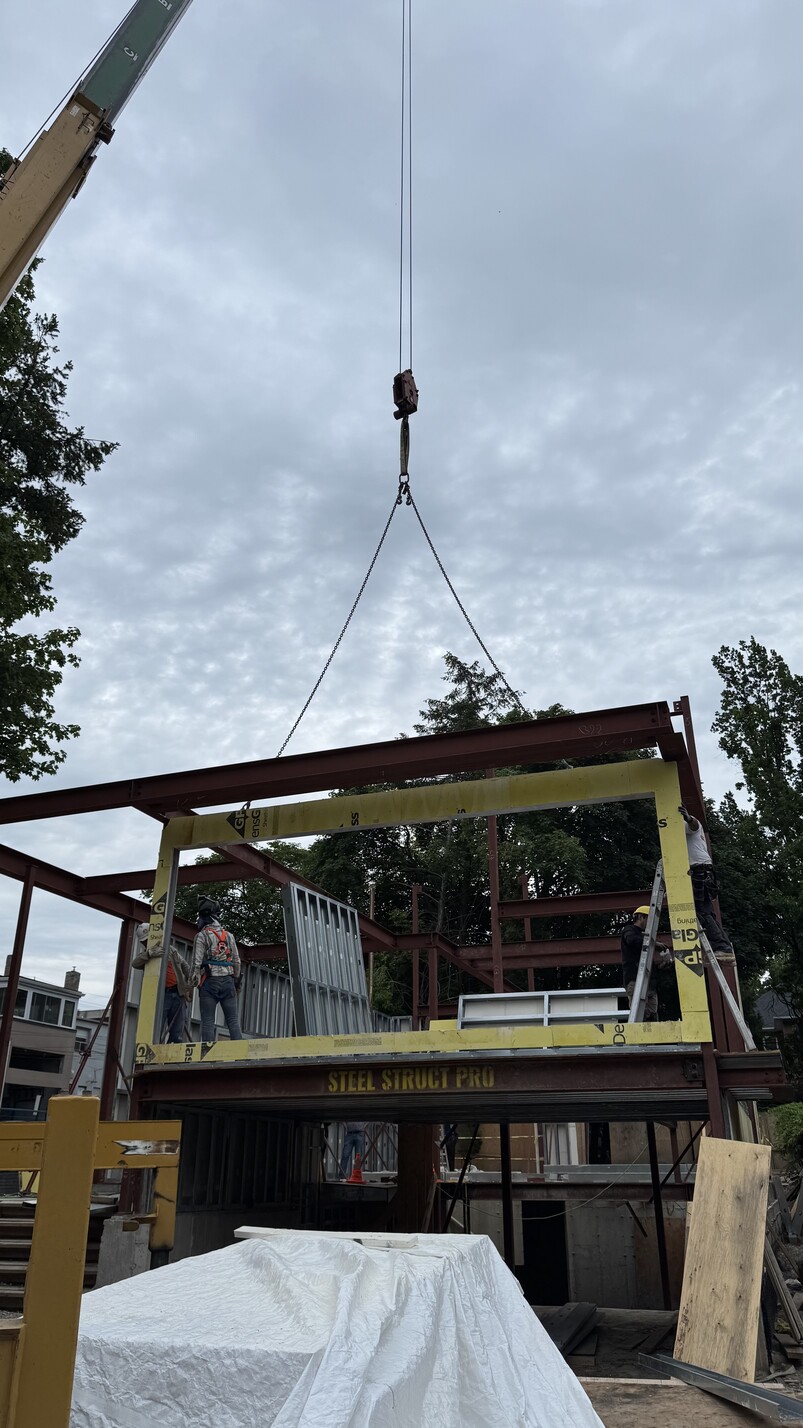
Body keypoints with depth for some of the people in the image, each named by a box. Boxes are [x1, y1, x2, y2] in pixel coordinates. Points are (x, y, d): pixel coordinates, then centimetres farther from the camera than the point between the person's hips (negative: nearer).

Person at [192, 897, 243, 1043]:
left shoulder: (202, 935, -2)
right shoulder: (229, 936, 14)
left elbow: (196, 962, -9)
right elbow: (237, 961, 14)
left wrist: (193, 984, -6)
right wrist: (237, 982, 20)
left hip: (209, 982, -4)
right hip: (228, 981, 4)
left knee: (208, 1022, -2)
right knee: (233, 1021, 3)